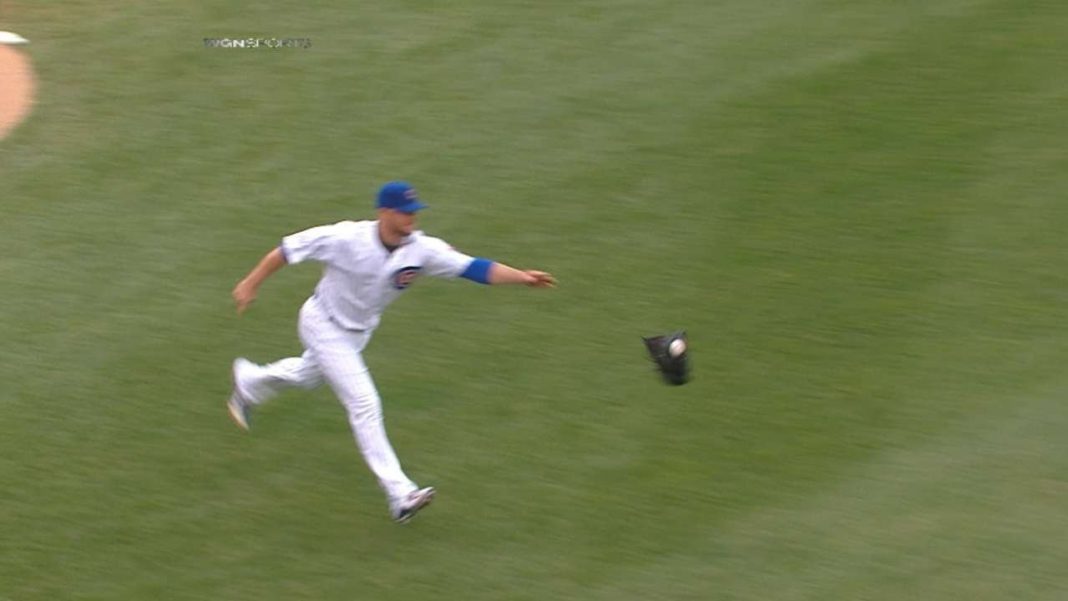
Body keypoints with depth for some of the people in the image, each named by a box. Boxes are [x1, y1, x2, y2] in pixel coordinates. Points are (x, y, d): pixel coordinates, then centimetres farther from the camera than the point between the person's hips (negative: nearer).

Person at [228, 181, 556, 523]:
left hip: (359, 332, 6)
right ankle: (400, 494, -15)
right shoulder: (346, 239, -30)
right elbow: (289, 249, -20)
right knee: (364, 403, -15)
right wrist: (251, 284, -14)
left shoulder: (421, 250, -21)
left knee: (306, 377, 30)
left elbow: (473, 267, -31)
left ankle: (248, 380, 60)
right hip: (324, 325, -6)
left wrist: (521, 276, -44)